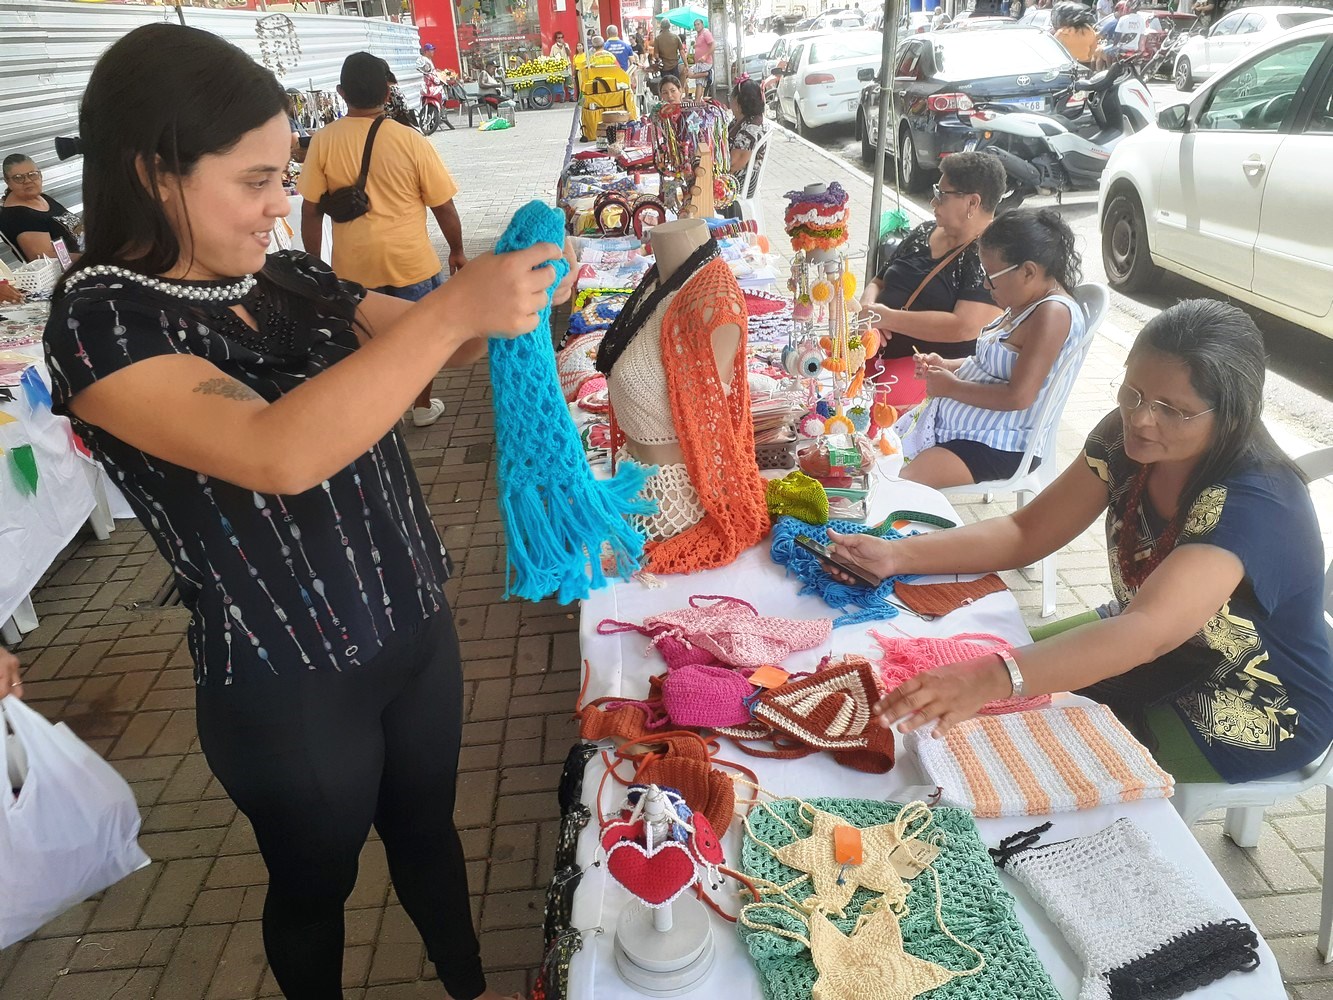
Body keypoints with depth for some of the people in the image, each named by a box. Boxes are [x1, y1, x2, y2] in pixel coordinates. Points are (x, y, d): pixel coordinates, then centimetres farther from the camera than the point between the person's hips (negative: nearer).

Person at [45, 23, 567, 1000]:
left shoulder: (295, 280, -2)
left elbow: (440, 351, 8)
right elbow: (280, 454, -35)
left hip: (418, 633, 6)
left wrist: (501, 295, -14)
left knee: (427, 833, 26)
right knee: (315, 884, 20)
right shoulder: (101, 320, -19)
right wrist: (454, 306, -35)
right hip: (288, 689, -5)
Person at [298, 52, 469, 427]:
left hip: (352, 263, 1)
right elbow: (443, 205, -5)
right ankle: (423, 407, 30)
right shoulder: (410, 140, -11)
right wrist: (457, 250, 10)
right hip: (409, 259, -1)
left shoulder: (323, 141, -6)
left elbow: (310, 211, -3)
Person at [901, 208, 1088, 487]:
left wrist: (951, 386, -14)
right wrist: (945, 365, 7)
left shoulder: (1053, 313, -19)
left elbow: (1018, 397, -24)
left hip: (1000, 446, -10)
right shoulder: (1024, 304, 11)